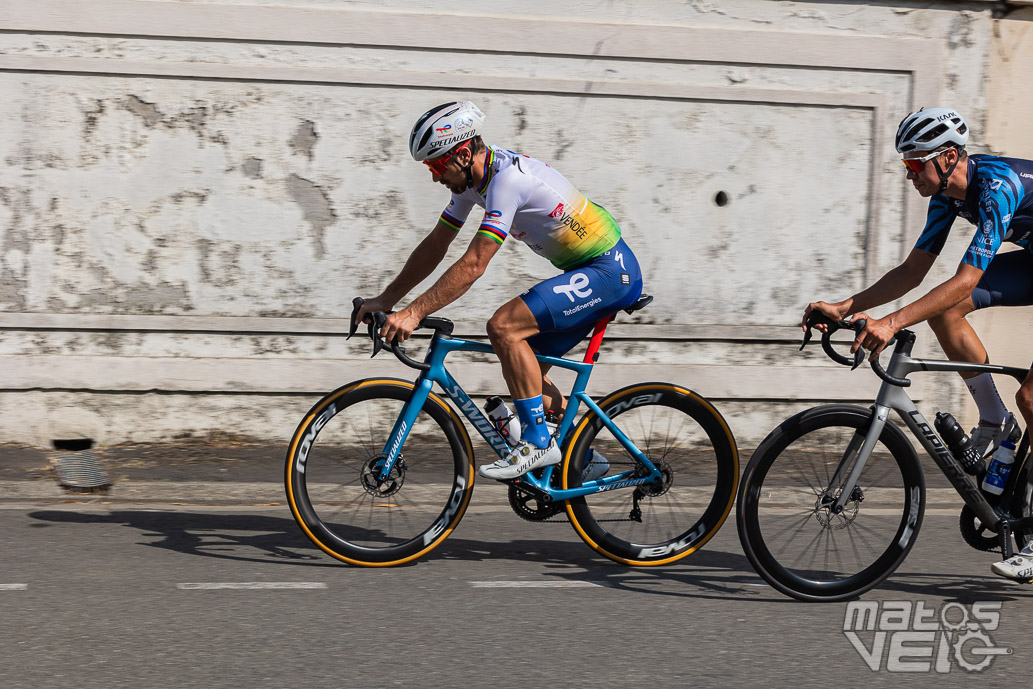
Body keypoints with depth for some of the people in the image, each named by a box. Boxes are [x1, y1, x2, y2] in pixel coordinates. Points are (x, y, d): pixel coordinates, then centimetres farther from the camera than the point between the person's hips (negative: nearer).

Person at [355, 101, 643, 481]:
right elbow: (435, 246, 13)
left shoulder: (508, 178, -25)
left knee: (503, 327, -22)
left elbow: (473, 265, -29)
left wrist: (413, 313, -30)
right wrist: (385, 300, 8)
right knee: (525, 368, 10)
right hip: (587, 269, 10)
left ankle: (538, 442, -15)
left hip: (609, 270, -10)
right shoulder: (473, 177, 5)